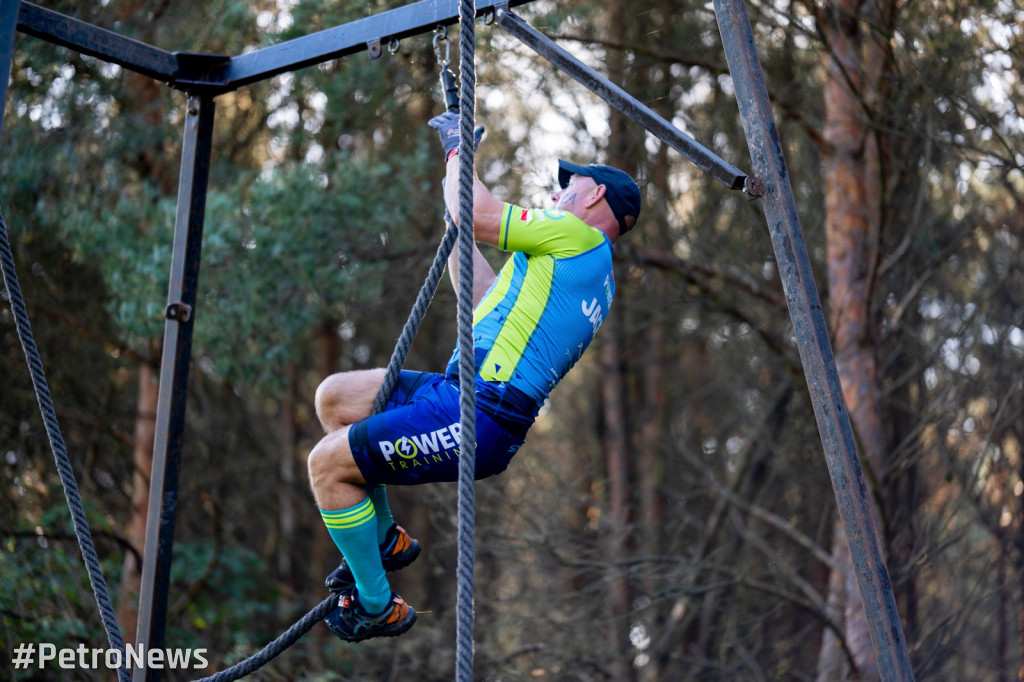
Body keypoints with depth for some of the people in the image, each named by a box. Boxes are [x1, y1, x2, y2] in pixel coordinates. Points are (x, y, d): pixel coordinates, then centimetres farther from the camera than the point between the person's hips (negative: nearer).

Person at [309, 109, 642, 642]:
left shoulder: (579, 236, -5)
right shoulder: (591, 276, 25)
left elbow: (474, 214, -12)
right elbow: (480, 296, 31)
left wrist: (456, 145, 7)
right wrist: (458, 177, 35)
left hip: (475, 419, -10)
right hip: (464, 394, 10)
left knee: (326, 464, -6)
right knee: (334, 396, 15)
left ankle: (377, 608, 3)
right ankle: (384, 538, 19)